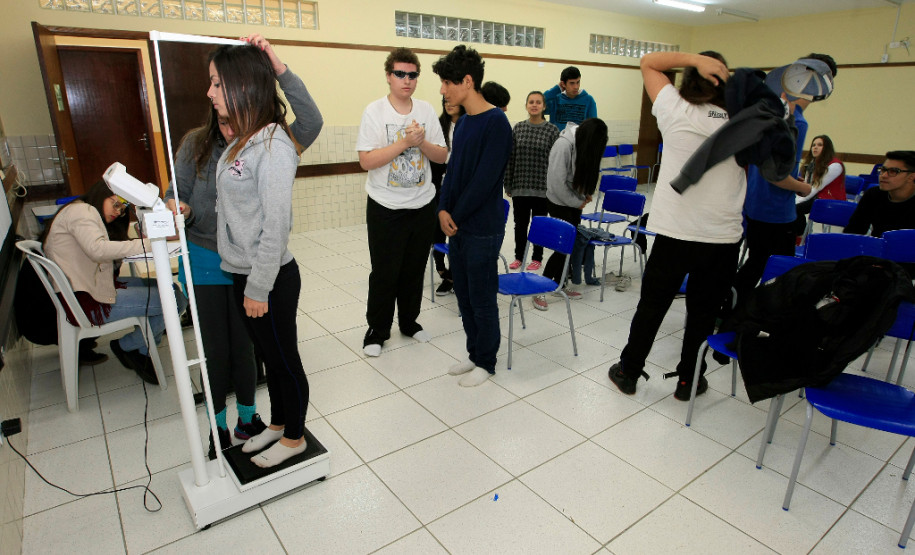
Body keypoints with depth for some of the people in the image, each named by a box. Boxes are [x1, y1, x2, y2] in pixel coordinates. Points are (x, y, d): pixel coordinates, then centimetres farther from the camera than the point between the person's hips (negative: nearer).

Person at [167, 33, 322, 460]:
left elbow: (311, 122, -26)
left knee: (245, 344, 11)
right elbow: (178, 192, 0)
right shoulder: (197, 144, -6)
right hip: (204, 262, 1)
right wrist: (177, 207, -24)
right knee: (215, 348, 12)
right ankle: (218, 424, 32)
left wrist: (278, 67, -32)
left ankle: (247, 416, 35)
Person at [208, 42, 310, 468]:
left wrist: (259, 288, -18)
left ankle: (294, 437, 31)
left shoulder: (273, 146, -20)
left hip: (270, 278, -9)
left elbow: (276, 226, -22)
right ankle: (277, 424, 43)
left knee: (284, 359, 10)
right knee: (269, 356, 23)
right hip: (242, 273, 9)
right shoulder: (241, 141, 9)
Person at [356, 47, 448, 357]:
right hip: (386, 208, -3)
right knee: (384, 273, 4)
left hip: (422, 205, 4)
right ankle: (377, 330, 21)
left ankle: (409, 322, 33)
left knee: (415, 269, 14)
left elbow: (442, 156, 4)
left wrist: (422, 142, -15)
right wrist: (405, 142, -20)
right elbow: (366, 161, -15)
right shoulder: (374, 112, -7)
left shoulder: (426, 110, 4)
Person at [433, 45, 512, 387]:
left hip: (482, 229, -8)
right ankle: (474, 353, 33)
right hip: (456, 226, 8)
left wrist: (457, 214, -12)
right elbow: (452, 170, 12)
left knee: (482, 300, 5)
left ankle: (486, 363, 23)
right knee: (464, 295, 16)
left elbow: (485, 179, -20)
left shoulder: (496, 122, -15)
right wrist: (444, 210, -3)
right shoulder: (462, 123, 11)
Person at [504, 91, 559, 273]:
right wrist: (508, 185, 4)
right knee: (520, 223, 10)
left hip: (542, 187, -2)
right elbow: (510, 158, 5)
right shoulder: (518, 128, 3)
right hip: (520, 186, 2)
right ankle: (519, 256, 26)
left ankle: (537, 258, 24)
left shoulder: (552, 130, -2)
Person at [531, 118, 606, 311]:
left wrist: (585, 194, -3)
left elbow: (590, 171, 12)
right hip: (559, 203, -7)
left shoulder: (583, 143, -1)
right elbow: (558, 182, -24)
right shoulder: (564, 145, -24)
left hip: (574, 202, 8)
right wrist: (577, 203, -13)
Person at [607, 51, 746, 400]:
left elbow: (648, 62, 6)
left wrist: (696, 59, -6)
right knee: (703, 311, 15)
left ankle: (628, 372, 24)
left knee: (652, 305, 12)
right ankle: (688, 380, 27)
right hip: (723, 237, 1)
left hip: (675, 233, -1)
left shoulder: (676, 112, -6)